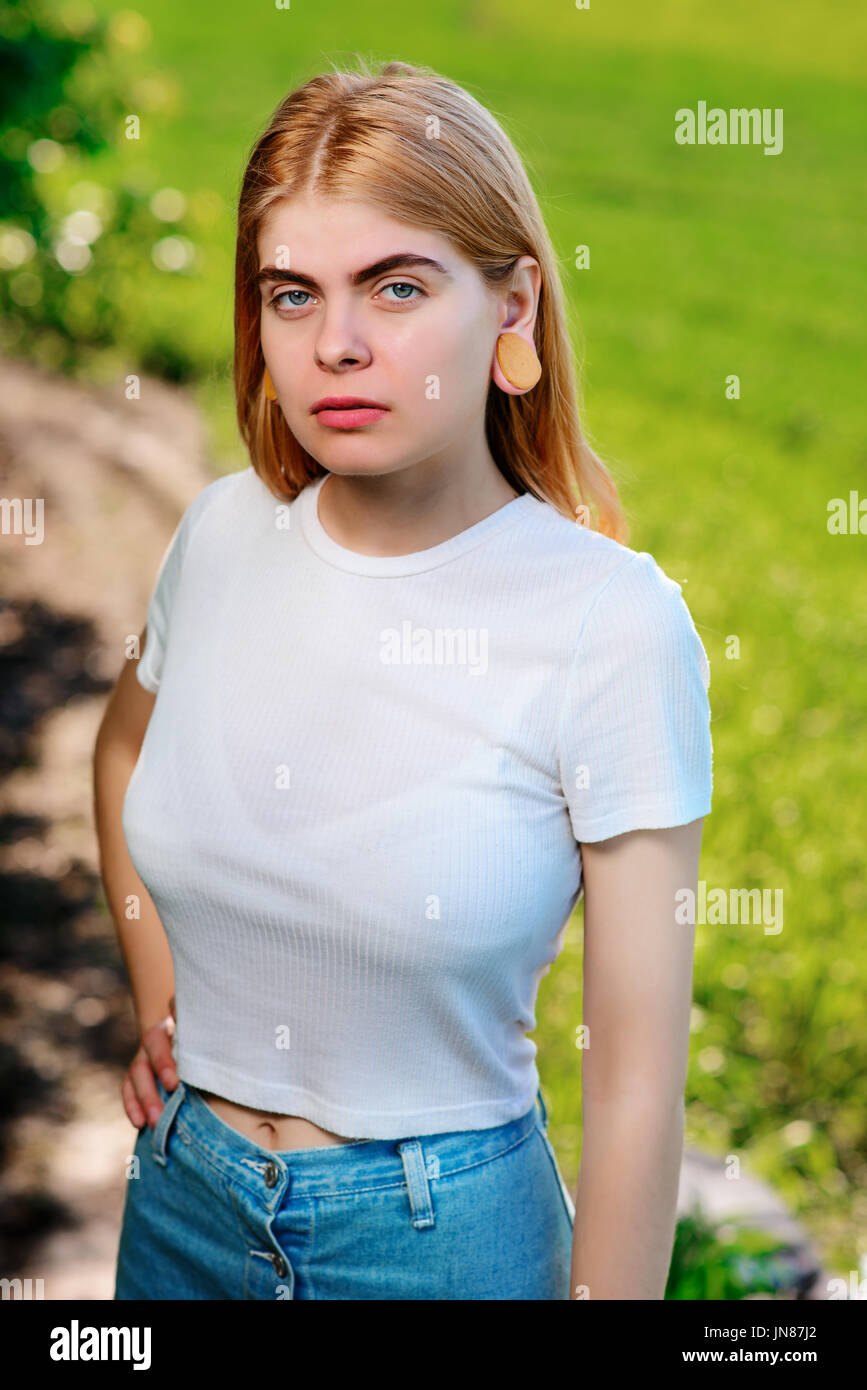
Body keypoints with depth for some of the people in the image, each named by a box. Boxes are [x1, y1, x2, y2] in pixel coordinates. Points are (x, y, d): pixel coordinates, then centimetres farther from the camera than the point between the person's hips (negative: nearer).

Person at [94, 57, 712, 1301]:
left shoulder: (616, 624, -19)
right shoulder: (223, 531, -6)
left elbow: (637, 1074, -15)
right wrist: (155, 991, 8)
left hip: (443, 1230, -4)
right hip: (182, 1194, 5)